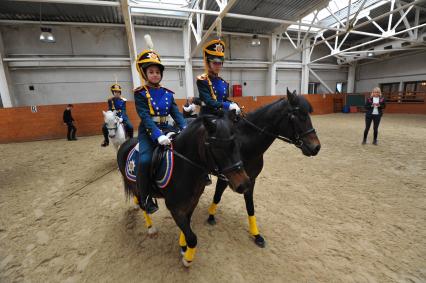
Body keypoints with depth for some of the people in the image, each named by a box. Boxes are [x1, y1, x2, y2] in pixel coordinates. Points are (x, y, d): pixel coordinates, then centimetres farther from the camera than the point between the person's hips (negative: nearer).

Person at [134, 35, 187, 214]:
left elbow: (176, 113, 1)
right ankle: (145, 198, -5)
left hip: (166, 128, 5)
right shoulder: (140, 94, -3)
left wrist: (186, 129, -17)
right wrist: (158, 136, -31)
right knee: (145, 160, -26)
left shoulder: (167, 93, 10)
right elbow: (146, 118, -16)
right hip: (148, 131, -4)